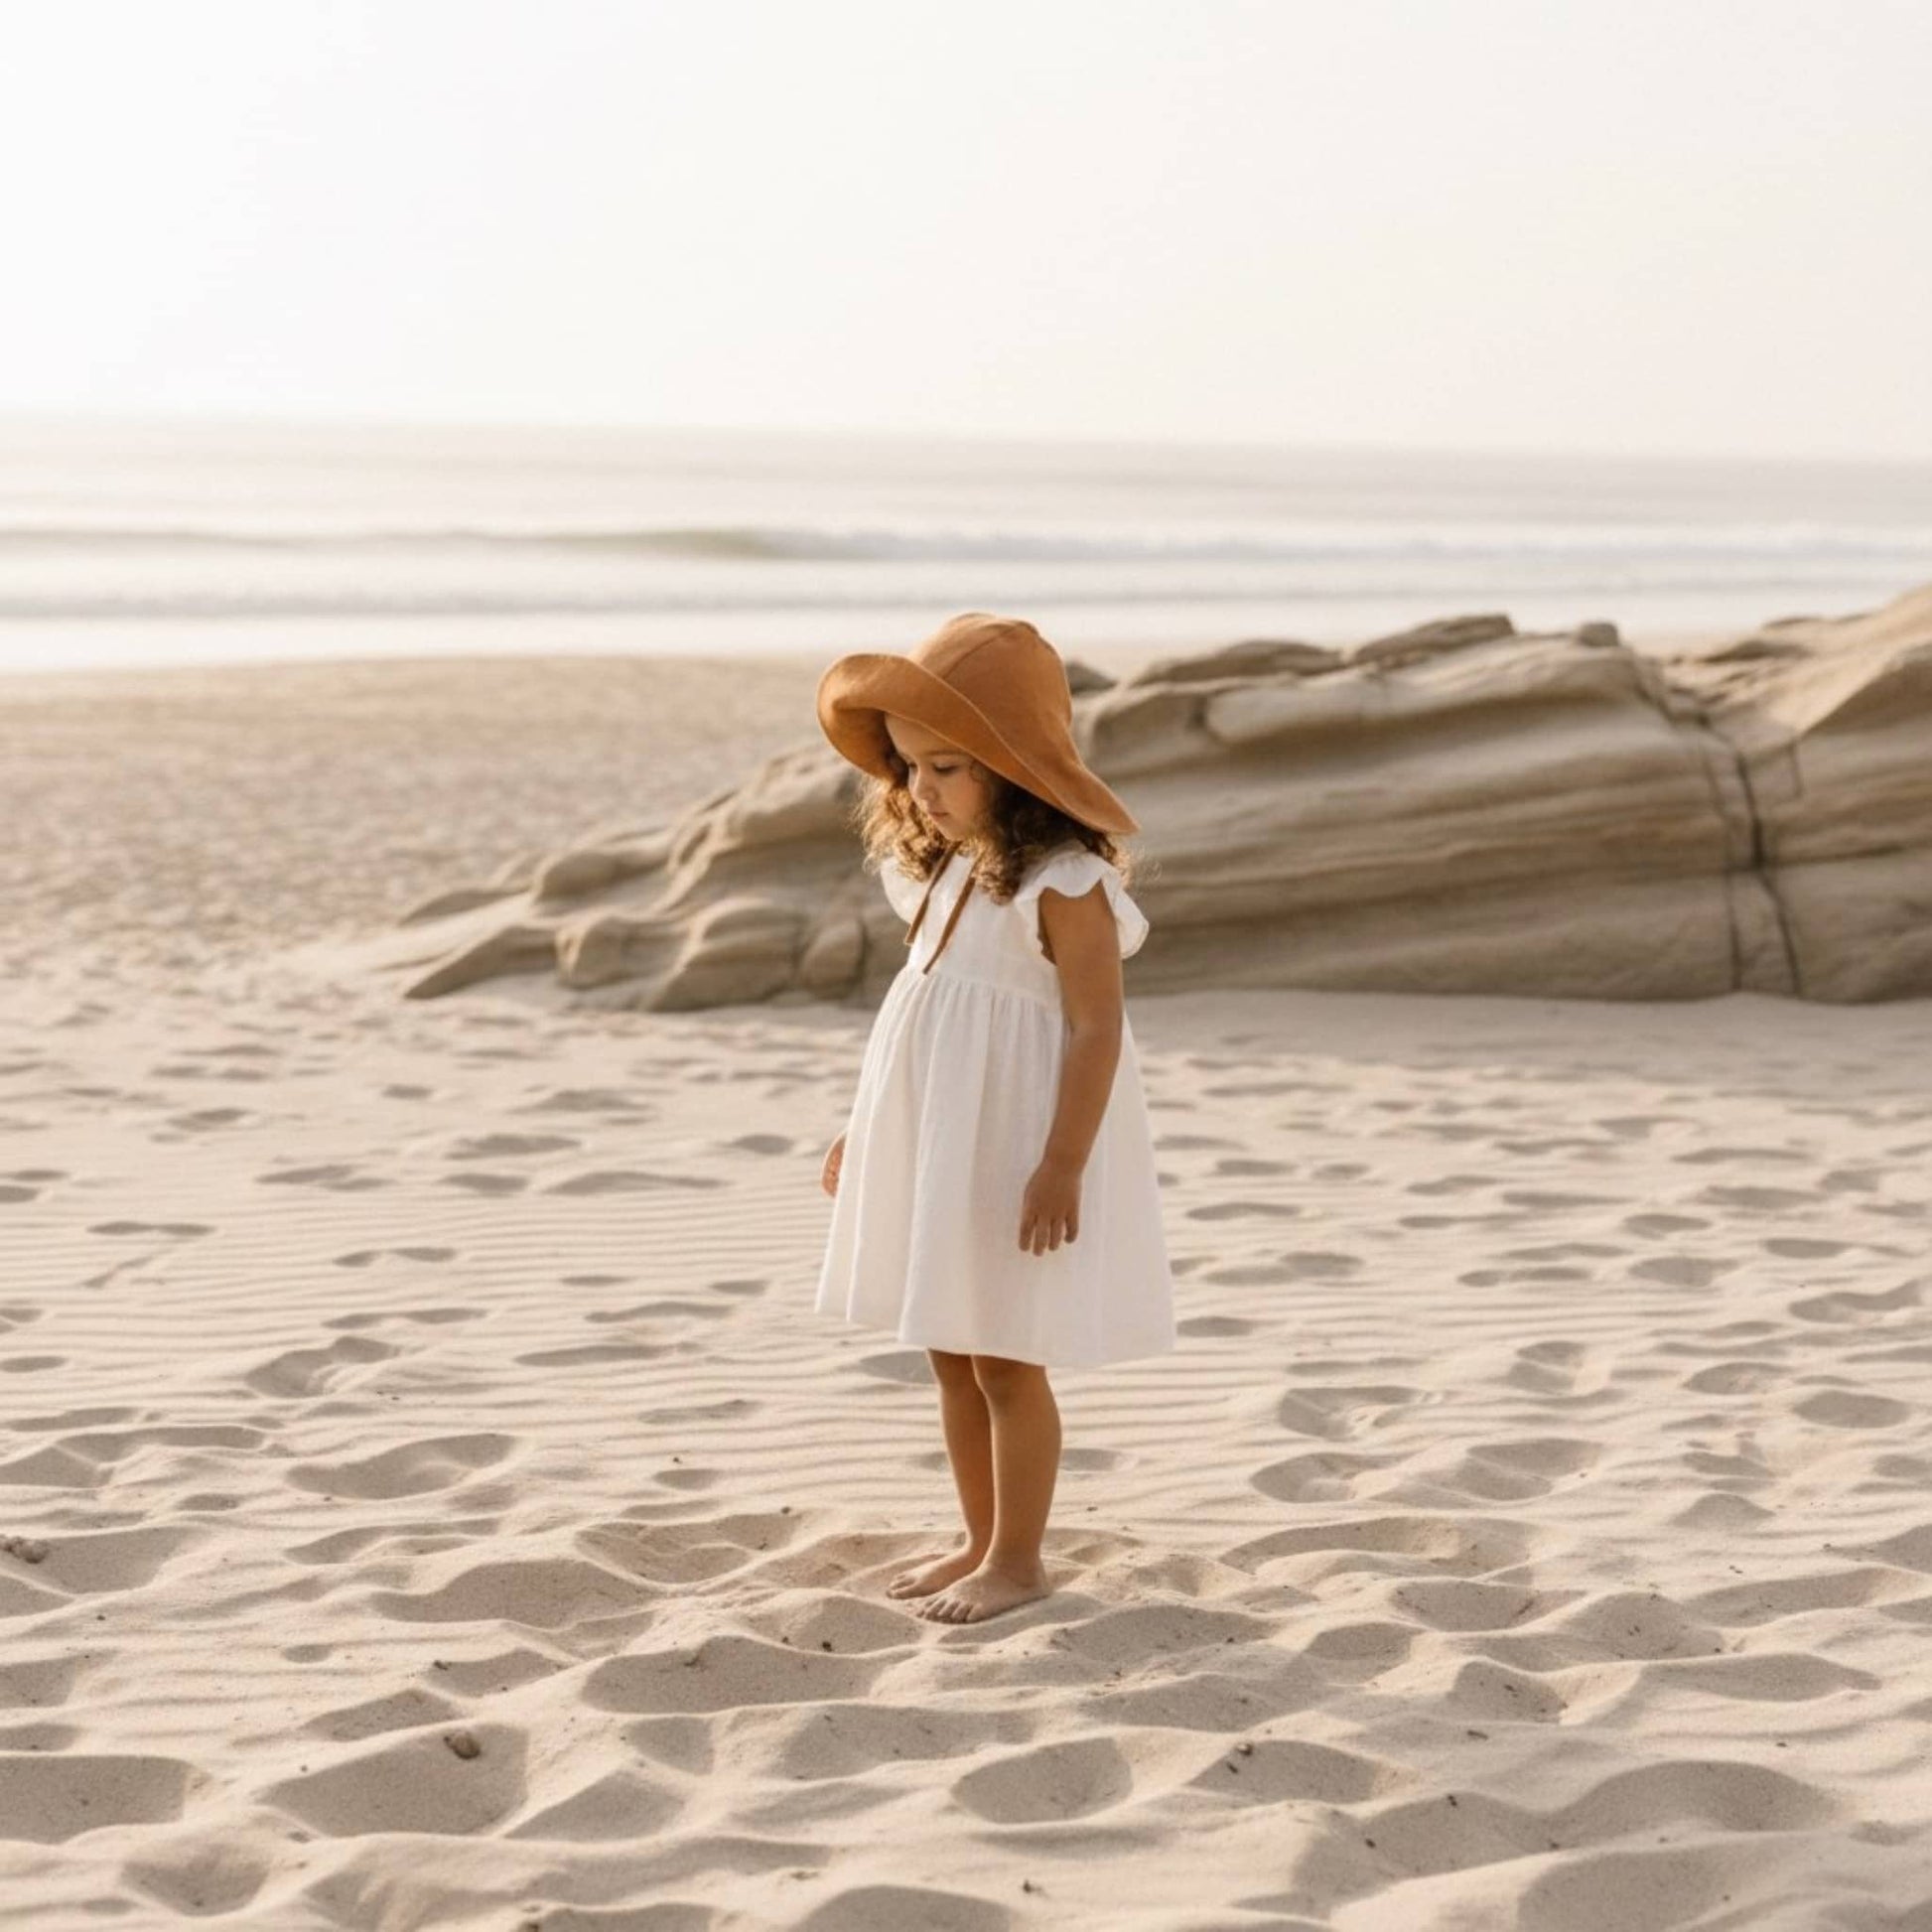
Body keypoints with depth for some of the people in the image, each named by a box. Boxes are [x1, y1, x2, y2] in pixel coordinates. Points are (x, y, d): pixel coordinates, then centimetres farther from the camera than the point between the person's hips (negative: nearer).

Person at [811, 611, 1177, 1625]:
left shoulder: (1062, 884, -17)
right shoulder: (949, 868, 8)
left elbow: (1097, 1026, -20)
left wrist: (1063, 1165, -25)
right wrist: (865, 1128, 18)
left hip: (1016, 1154, -9)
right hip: (933, 1151, 9)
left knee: (1006, 1362, 1)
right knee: (952, 1356, 15)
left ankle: (1017, 1558, 14)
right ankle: (981, 1542, 27)